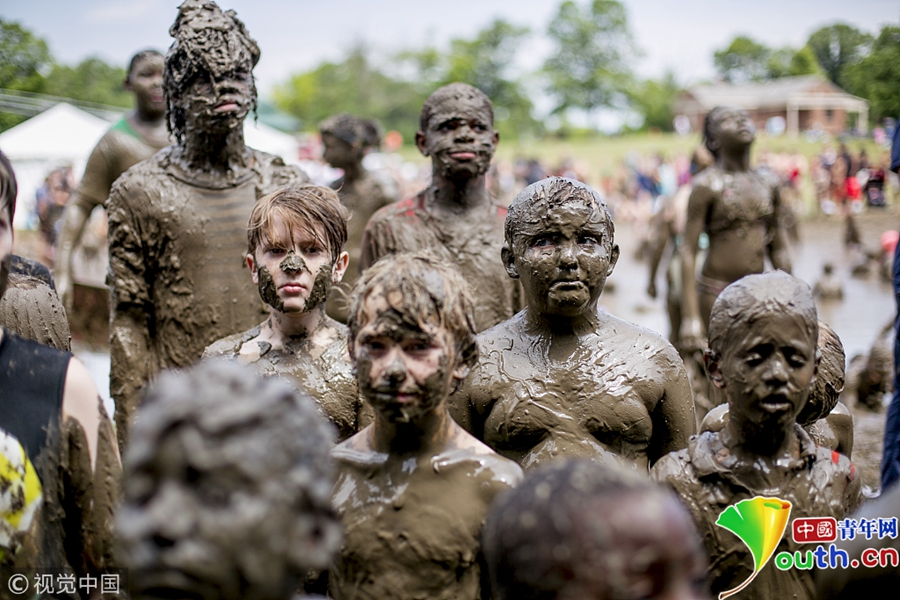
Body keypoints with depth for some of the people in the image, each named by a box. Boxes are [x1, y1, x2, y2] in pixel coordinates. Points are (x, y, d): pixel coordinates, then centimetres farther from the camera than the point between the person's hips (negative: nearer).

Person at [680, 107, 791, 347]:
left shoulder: (768, 183, 10)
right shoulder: (707, 185, -6)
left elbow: (779, 250, 17)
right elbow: (689, 252, -10)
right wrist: (690, 317, -17)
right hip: (716, 293, -5)